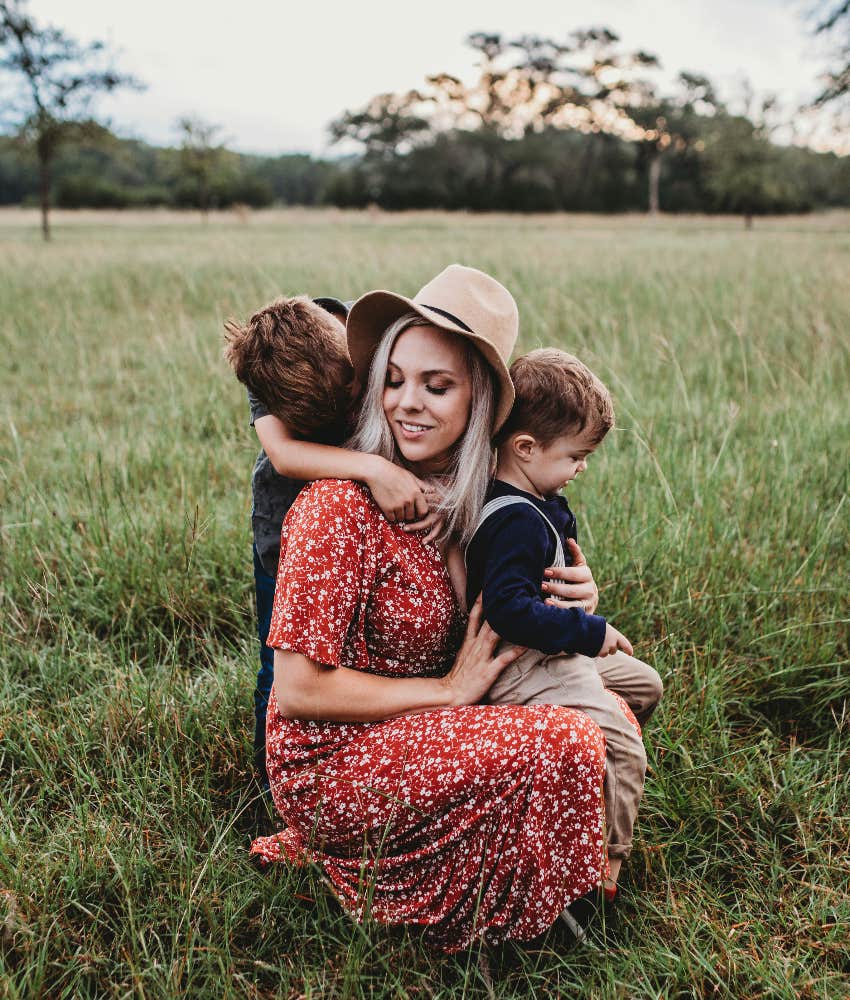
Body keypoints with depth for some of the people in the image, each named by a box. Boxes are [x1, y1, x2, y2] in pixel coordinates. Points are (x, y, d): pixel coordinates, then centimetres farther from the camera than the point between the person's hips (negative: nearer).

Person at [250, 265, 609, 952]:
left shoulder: (462, 493, 1)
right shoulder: (342, 505, -22)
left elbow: (491, 626, 17)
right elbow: (299, 689, -22)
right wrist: (448, 690, -16)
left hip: (412, 735, 8)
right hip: (330, 762, -8)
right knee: (566, 742, -20)